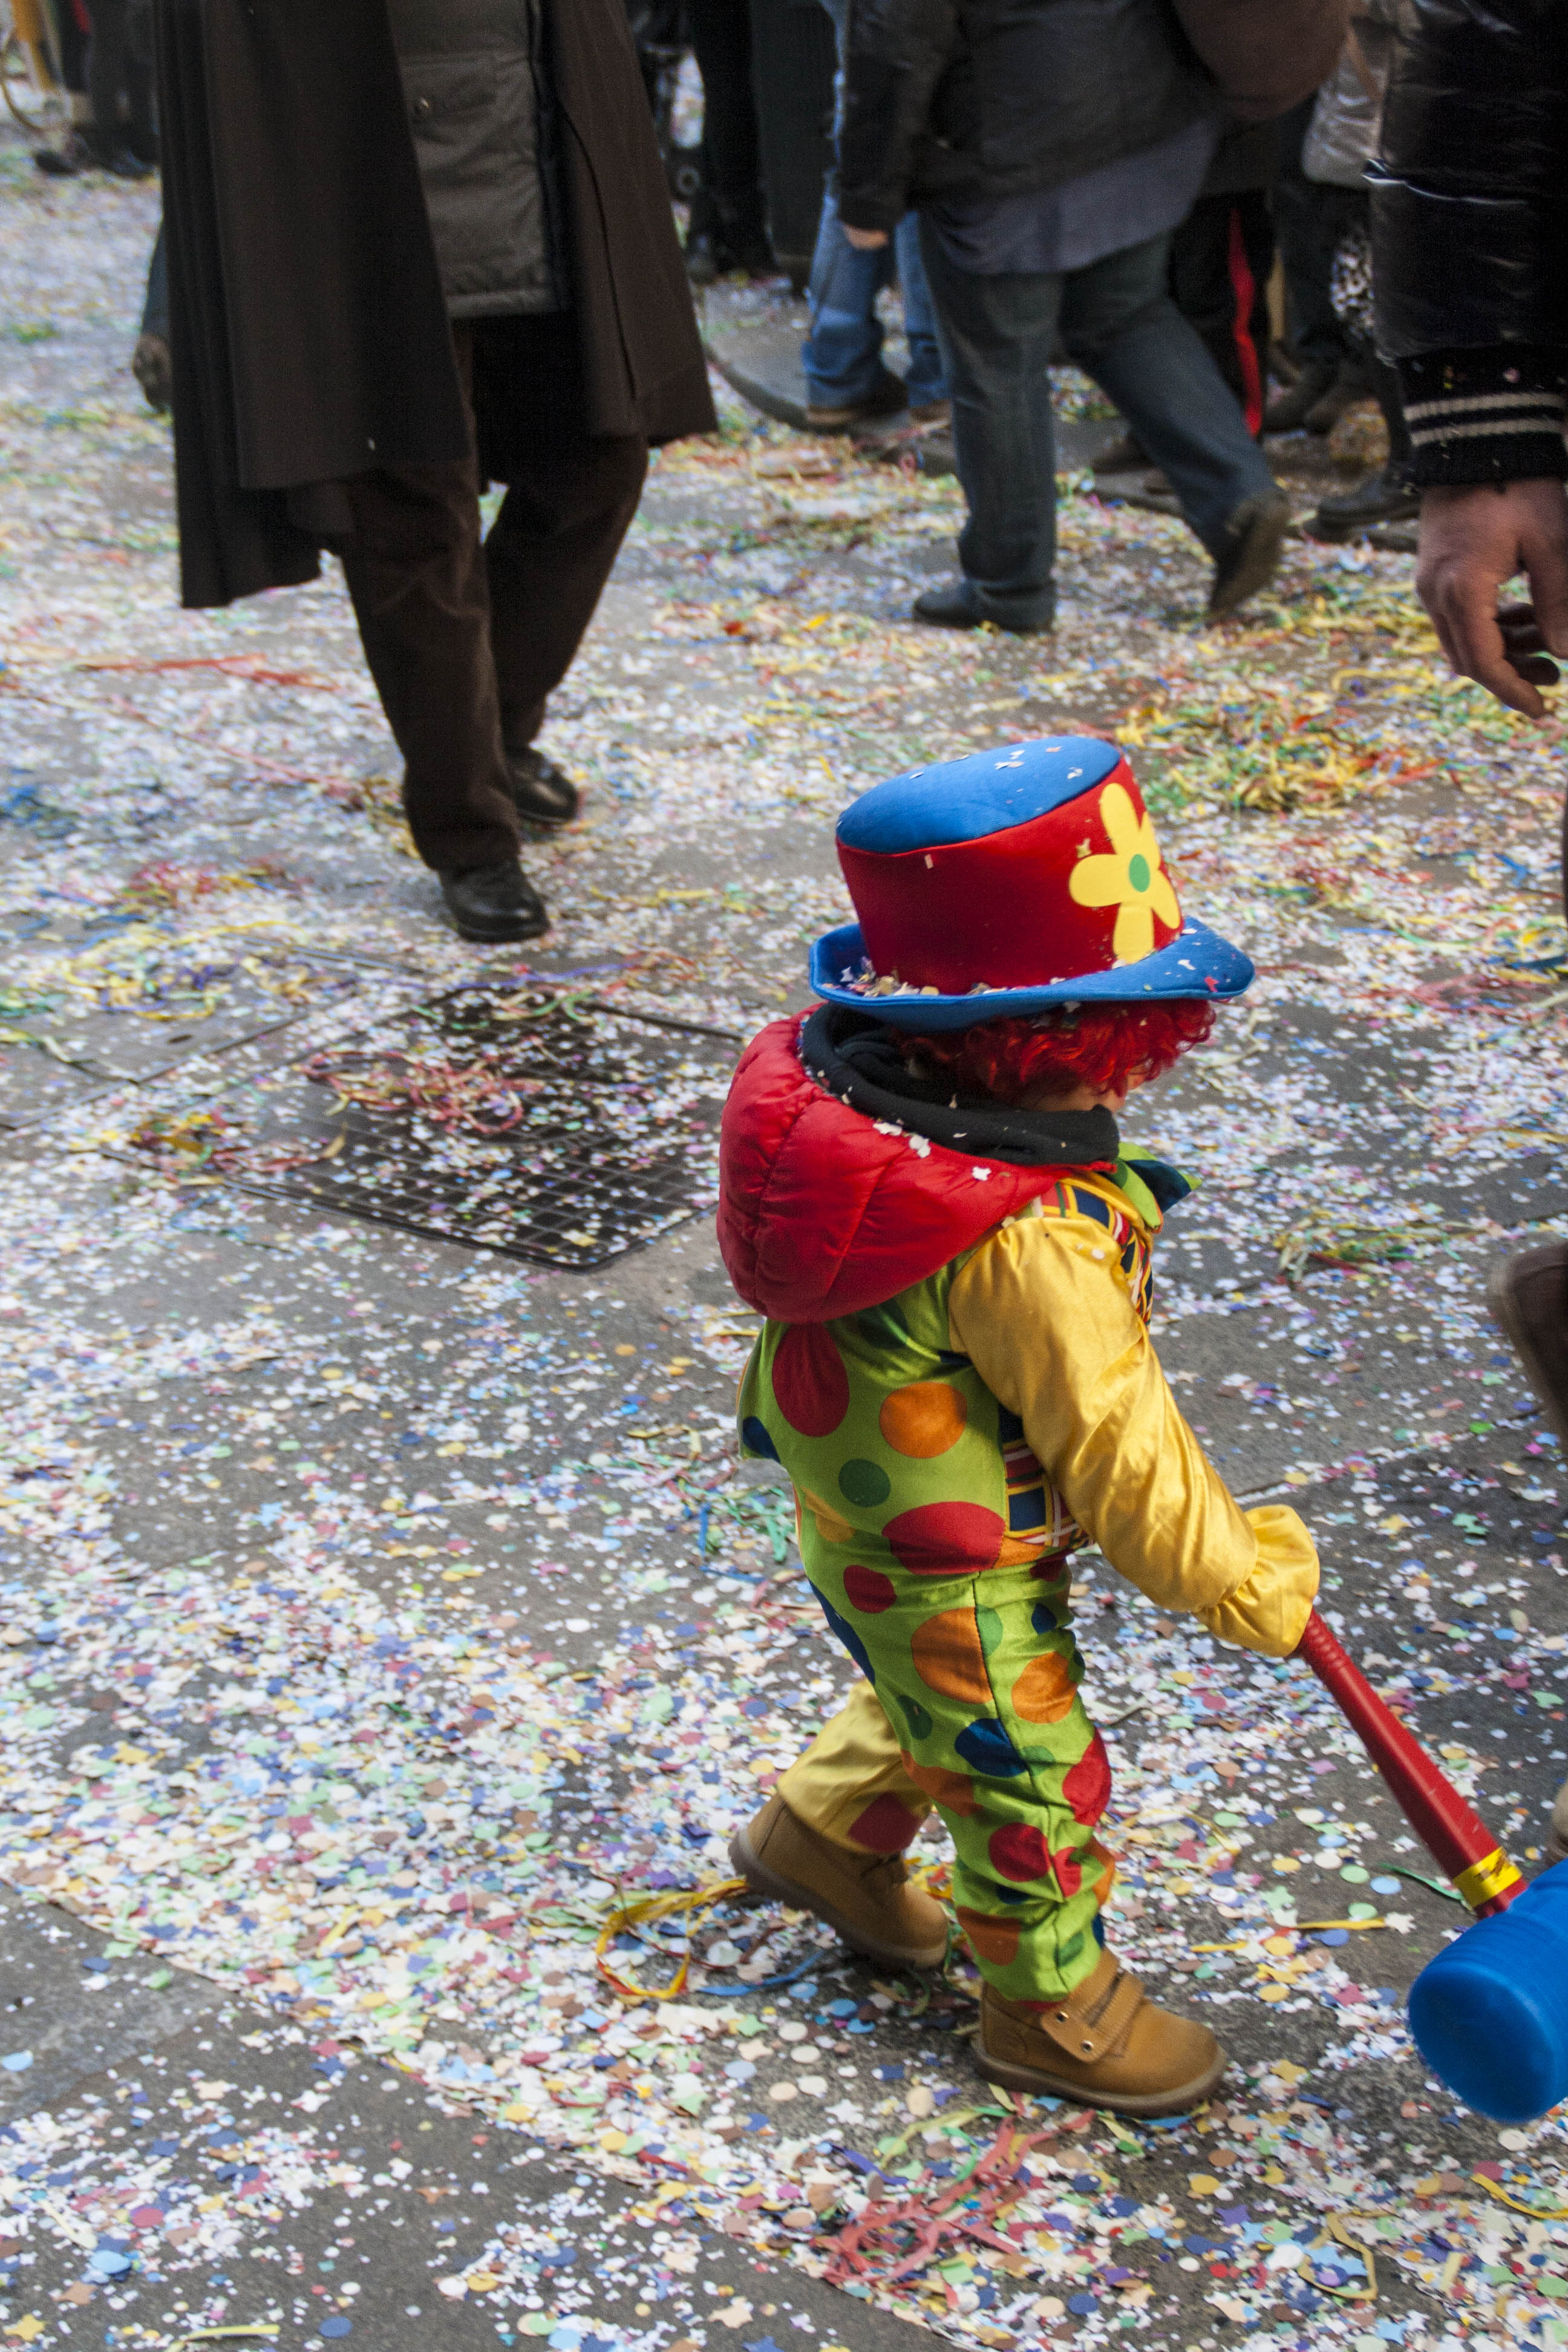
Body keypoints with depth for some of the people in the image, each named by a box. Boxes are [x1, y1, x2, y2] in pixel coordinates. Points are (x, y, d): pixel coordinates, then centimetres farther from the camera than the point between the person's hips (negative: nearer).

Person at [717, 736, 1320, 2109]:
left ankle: (824, 1837, 56)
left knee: (935, 1703, 34)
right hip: (952, 1569, -9)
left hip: (859, 1506, 9)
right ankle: (1053, 2010, 36)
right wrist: (1240, 1581, -13)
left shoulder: (867, 1089, -12)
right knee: (1035, 1780, 14)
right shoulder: (1033, 1237, -39)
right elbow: (1113, 1442, -28)